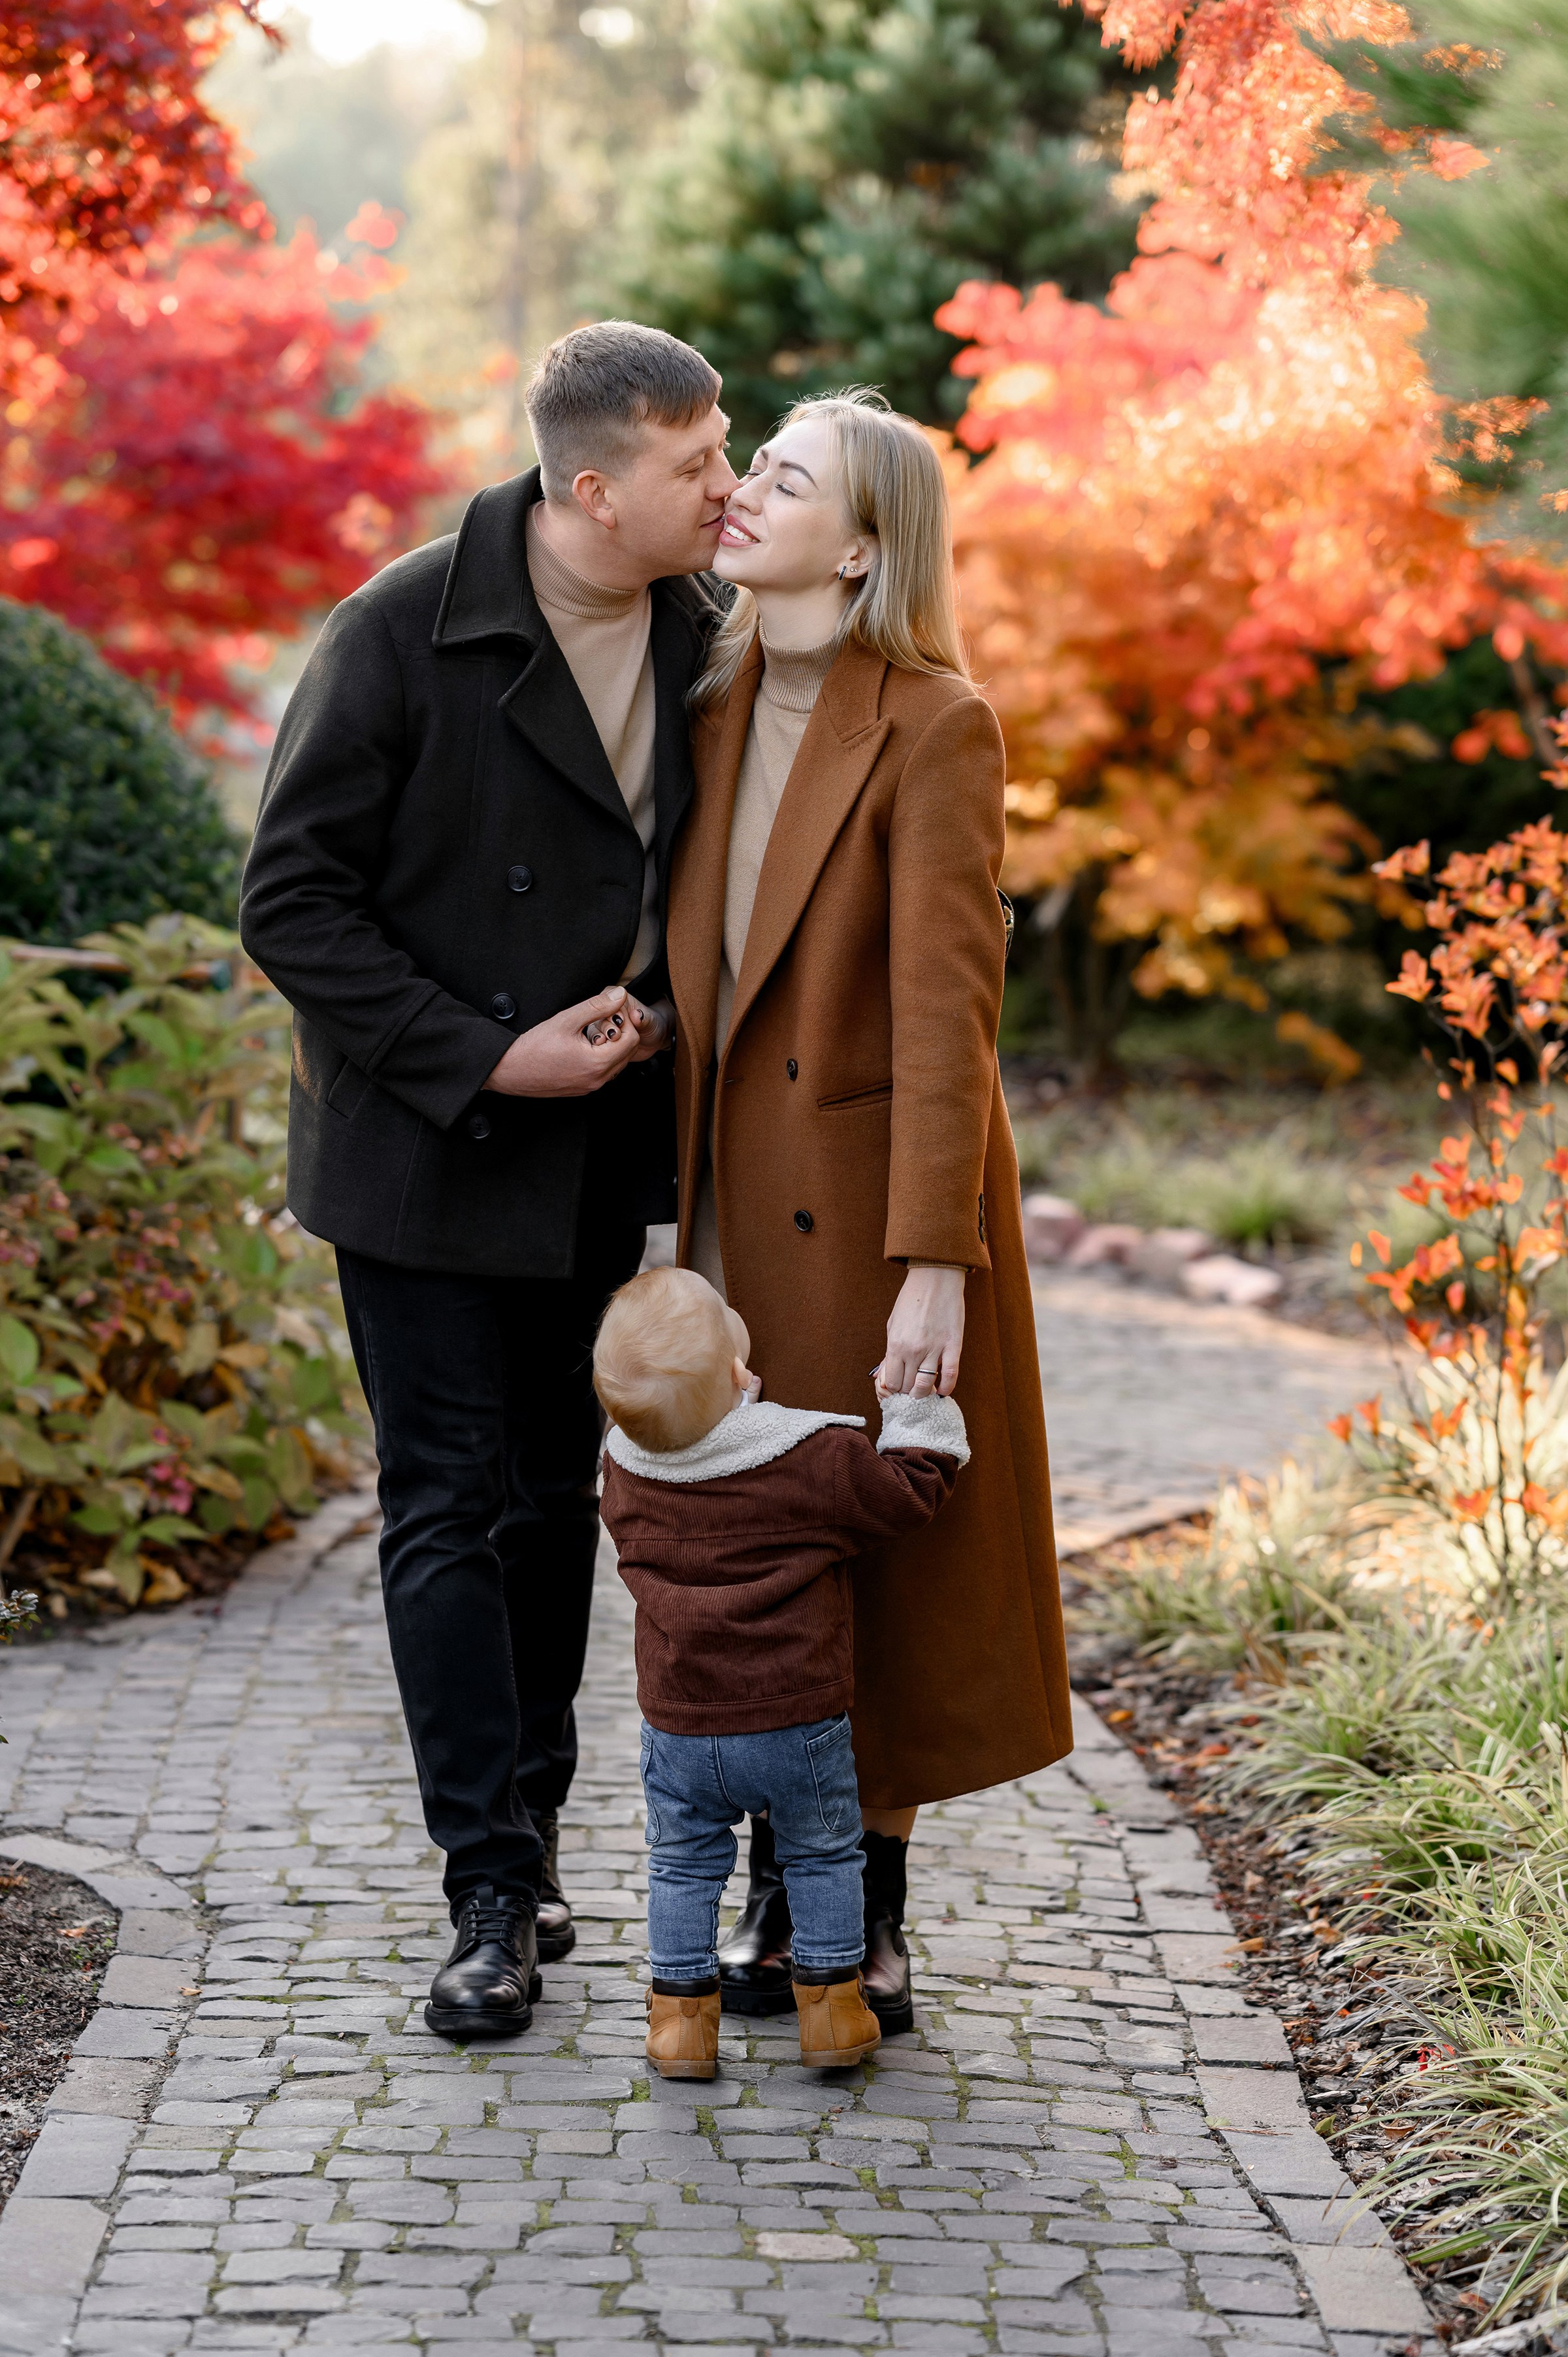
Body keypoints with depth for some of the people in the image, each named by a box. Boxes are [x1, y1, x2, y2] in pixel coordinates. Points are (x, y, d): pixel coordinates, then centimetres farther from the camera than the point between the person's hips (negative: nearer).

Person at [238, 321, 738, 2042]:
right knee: (451, 1511, -3)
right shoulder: (408, 633, -17)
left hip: (599, 1152, 5)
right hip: (427, 1147, -5)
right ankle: (495, 1895, 0)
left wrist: (653, 1013, -3)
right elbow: (291, 901, -14)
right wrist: (484, 1060, -19)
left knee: (556, 1498, 13)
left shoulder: (701, 635, -1)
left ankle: (530, 1831, 24)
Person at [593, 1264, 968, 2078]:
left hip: (678, 1728, 3)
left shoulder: (627, 1468, -5)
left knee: (684, 1864, 19)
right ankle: (830, 2008, 21)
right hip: (798, 1720, -2)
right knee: (823, 1857, 17)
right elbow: (907, 1498, -5)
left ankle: (681, 2012, 19)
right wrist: (919, 1414, 8)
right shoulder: (818, 1460, -17)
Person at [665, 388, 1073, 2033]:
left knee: (878, 1545, 5)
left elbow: (945, 1005, -19)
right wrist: (668, 1210, 8)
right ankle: (772, 1900, 24)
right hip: (732, 1199, 6)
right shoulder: (716, 707, 5)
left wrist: (936, 1262, -23)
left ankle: (872, 1916, 19)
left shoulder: (936, 730, -14)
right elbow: (685, 968, 9)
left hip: (873, 1195, -6)